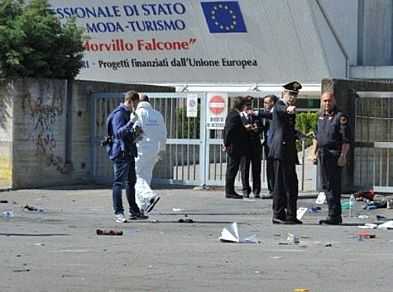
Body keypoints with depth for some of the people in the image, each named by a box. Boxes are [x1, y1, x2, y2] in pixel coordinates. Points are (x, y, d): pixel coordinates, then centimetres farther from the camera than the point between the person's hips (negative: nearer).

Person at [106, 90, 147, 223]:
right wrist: (131, 123, -32)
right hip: (120, 152, -11)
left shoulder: (127, 113, 18)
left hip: (129, 152, 11)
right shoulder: (119, 114, -13)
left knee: (131, 182, 15)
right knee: (119, 182, -8)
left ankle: (134, 211, 23)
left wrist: (135, 132, 11)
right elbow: (118, 132, -23)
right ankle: (118, 213, -8)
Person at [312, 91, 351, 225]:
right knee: (325, 185, 10)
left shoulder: (340, 117, -8)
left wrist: (343, 156, -18)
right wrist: (315, 152, 18)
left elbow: (346, 140, -12)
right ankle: (335, 214, 17)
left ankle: (334, 216, -6)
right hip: (322, 154, 8)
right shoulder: (321, 117, 15)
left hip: (334, 154, -8)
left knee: (333, 185, -8)